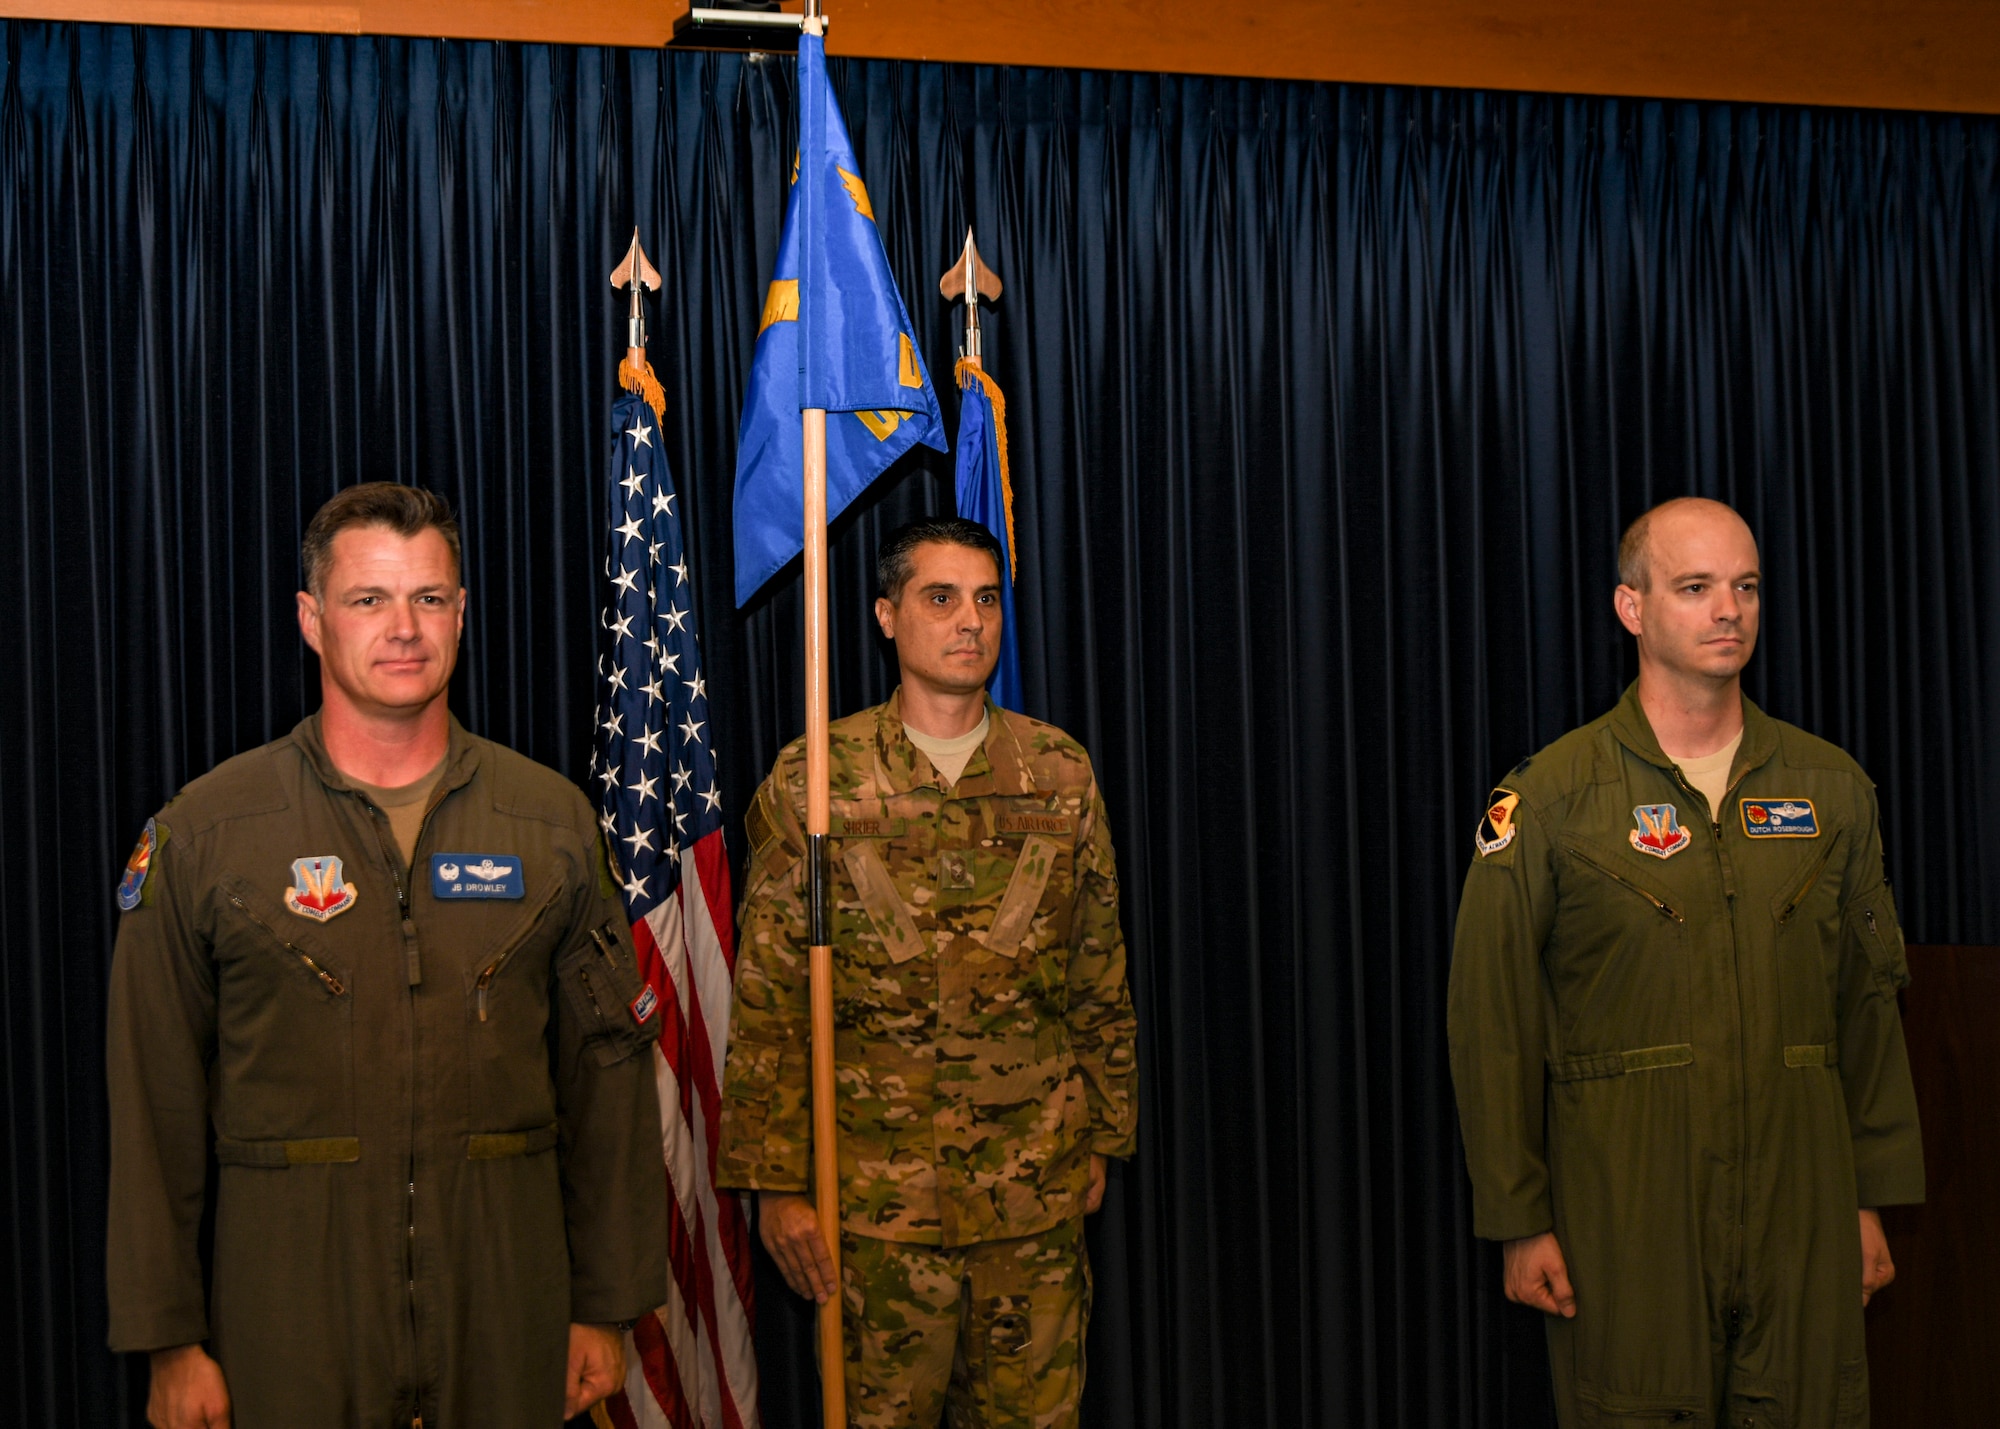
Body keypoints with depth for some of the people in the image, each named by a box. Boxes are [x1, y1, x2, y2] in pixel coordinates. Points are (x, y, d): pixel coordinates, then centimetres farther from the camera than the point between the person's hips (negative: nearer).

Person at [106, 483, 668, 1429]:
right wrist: (169, 1337, -3)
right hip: (293, 1307, -1)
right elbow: (154, 1103, -1)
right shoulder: (206, 830, -1)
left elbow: (606, 1071, 6)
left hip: (505, 1293, 2)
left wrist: (606, 1306, 4)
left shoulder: (551, 819, 5)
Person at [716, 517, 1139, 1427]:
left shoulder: (1062, 773, 7)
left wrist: (1101, 1138, 13)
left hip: (1037, 1192, 2)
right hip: (875, 1192, -2)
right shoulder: (815, 778, -1)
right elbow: (767, 1001, -2)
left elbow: (1101, 981, 13)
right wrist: (775, 1183, -5)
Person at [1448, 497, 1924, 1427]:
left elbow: (1869, 1004, 12)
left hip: (1801, 1210, 3)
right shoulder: (1551, 797, -2)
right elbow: (1492, 1025, -3)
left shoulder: (1831, 789, 9)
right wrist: (1519, 1222, -5)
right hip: (1625, 1216, -3)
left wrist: (1874, 1198, 9)